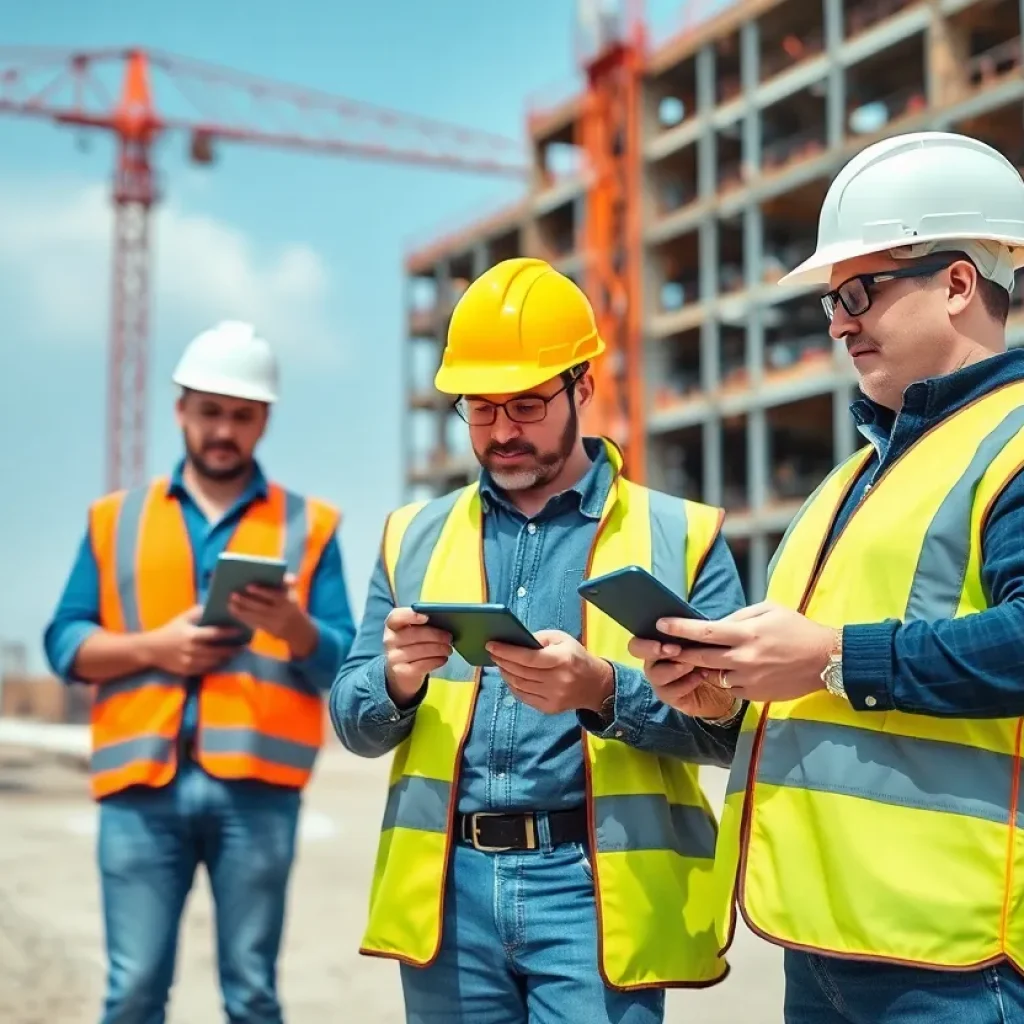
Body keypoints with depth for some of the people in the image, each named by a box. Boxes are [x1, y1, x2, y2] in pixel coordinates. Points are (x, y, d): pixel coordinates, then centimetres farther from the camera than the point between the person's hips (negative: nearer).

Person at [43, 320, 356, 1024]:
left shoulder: (309, 525, 11)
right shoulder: (115, 518, 15)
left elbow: (342, 663, 5)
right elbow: (64, 642, 9)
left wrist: (294, 626, -16)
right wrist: (152, 648, -7)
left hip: (255, 786, -1)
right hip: (143, 782, 1)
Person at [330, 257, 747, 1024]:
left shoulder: (681, 535, 4)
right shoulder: (415, 536, 13)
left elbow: (729, 723, -3)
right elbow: (353, 720, 11)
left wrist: (603, 689, -20)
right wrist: (397, 680, -12)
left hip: (594, 888, -3)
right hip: (449, 887, 3)